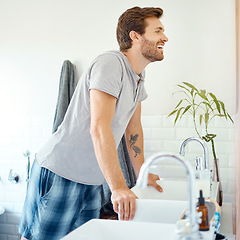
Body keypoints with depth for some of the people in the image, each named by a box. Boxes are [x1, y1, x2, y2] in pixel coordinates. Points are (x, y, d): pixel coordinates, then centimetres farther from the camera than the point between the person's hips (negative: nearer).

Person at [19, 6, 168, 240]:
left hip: (91, 182, 9)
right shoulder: (110, 63, -18)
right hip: (60, 175, -8)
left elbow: (133, 129, 18)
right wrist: (118, 188, -31)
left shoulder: (138, 76, 10)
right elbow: (99, 129, -27)